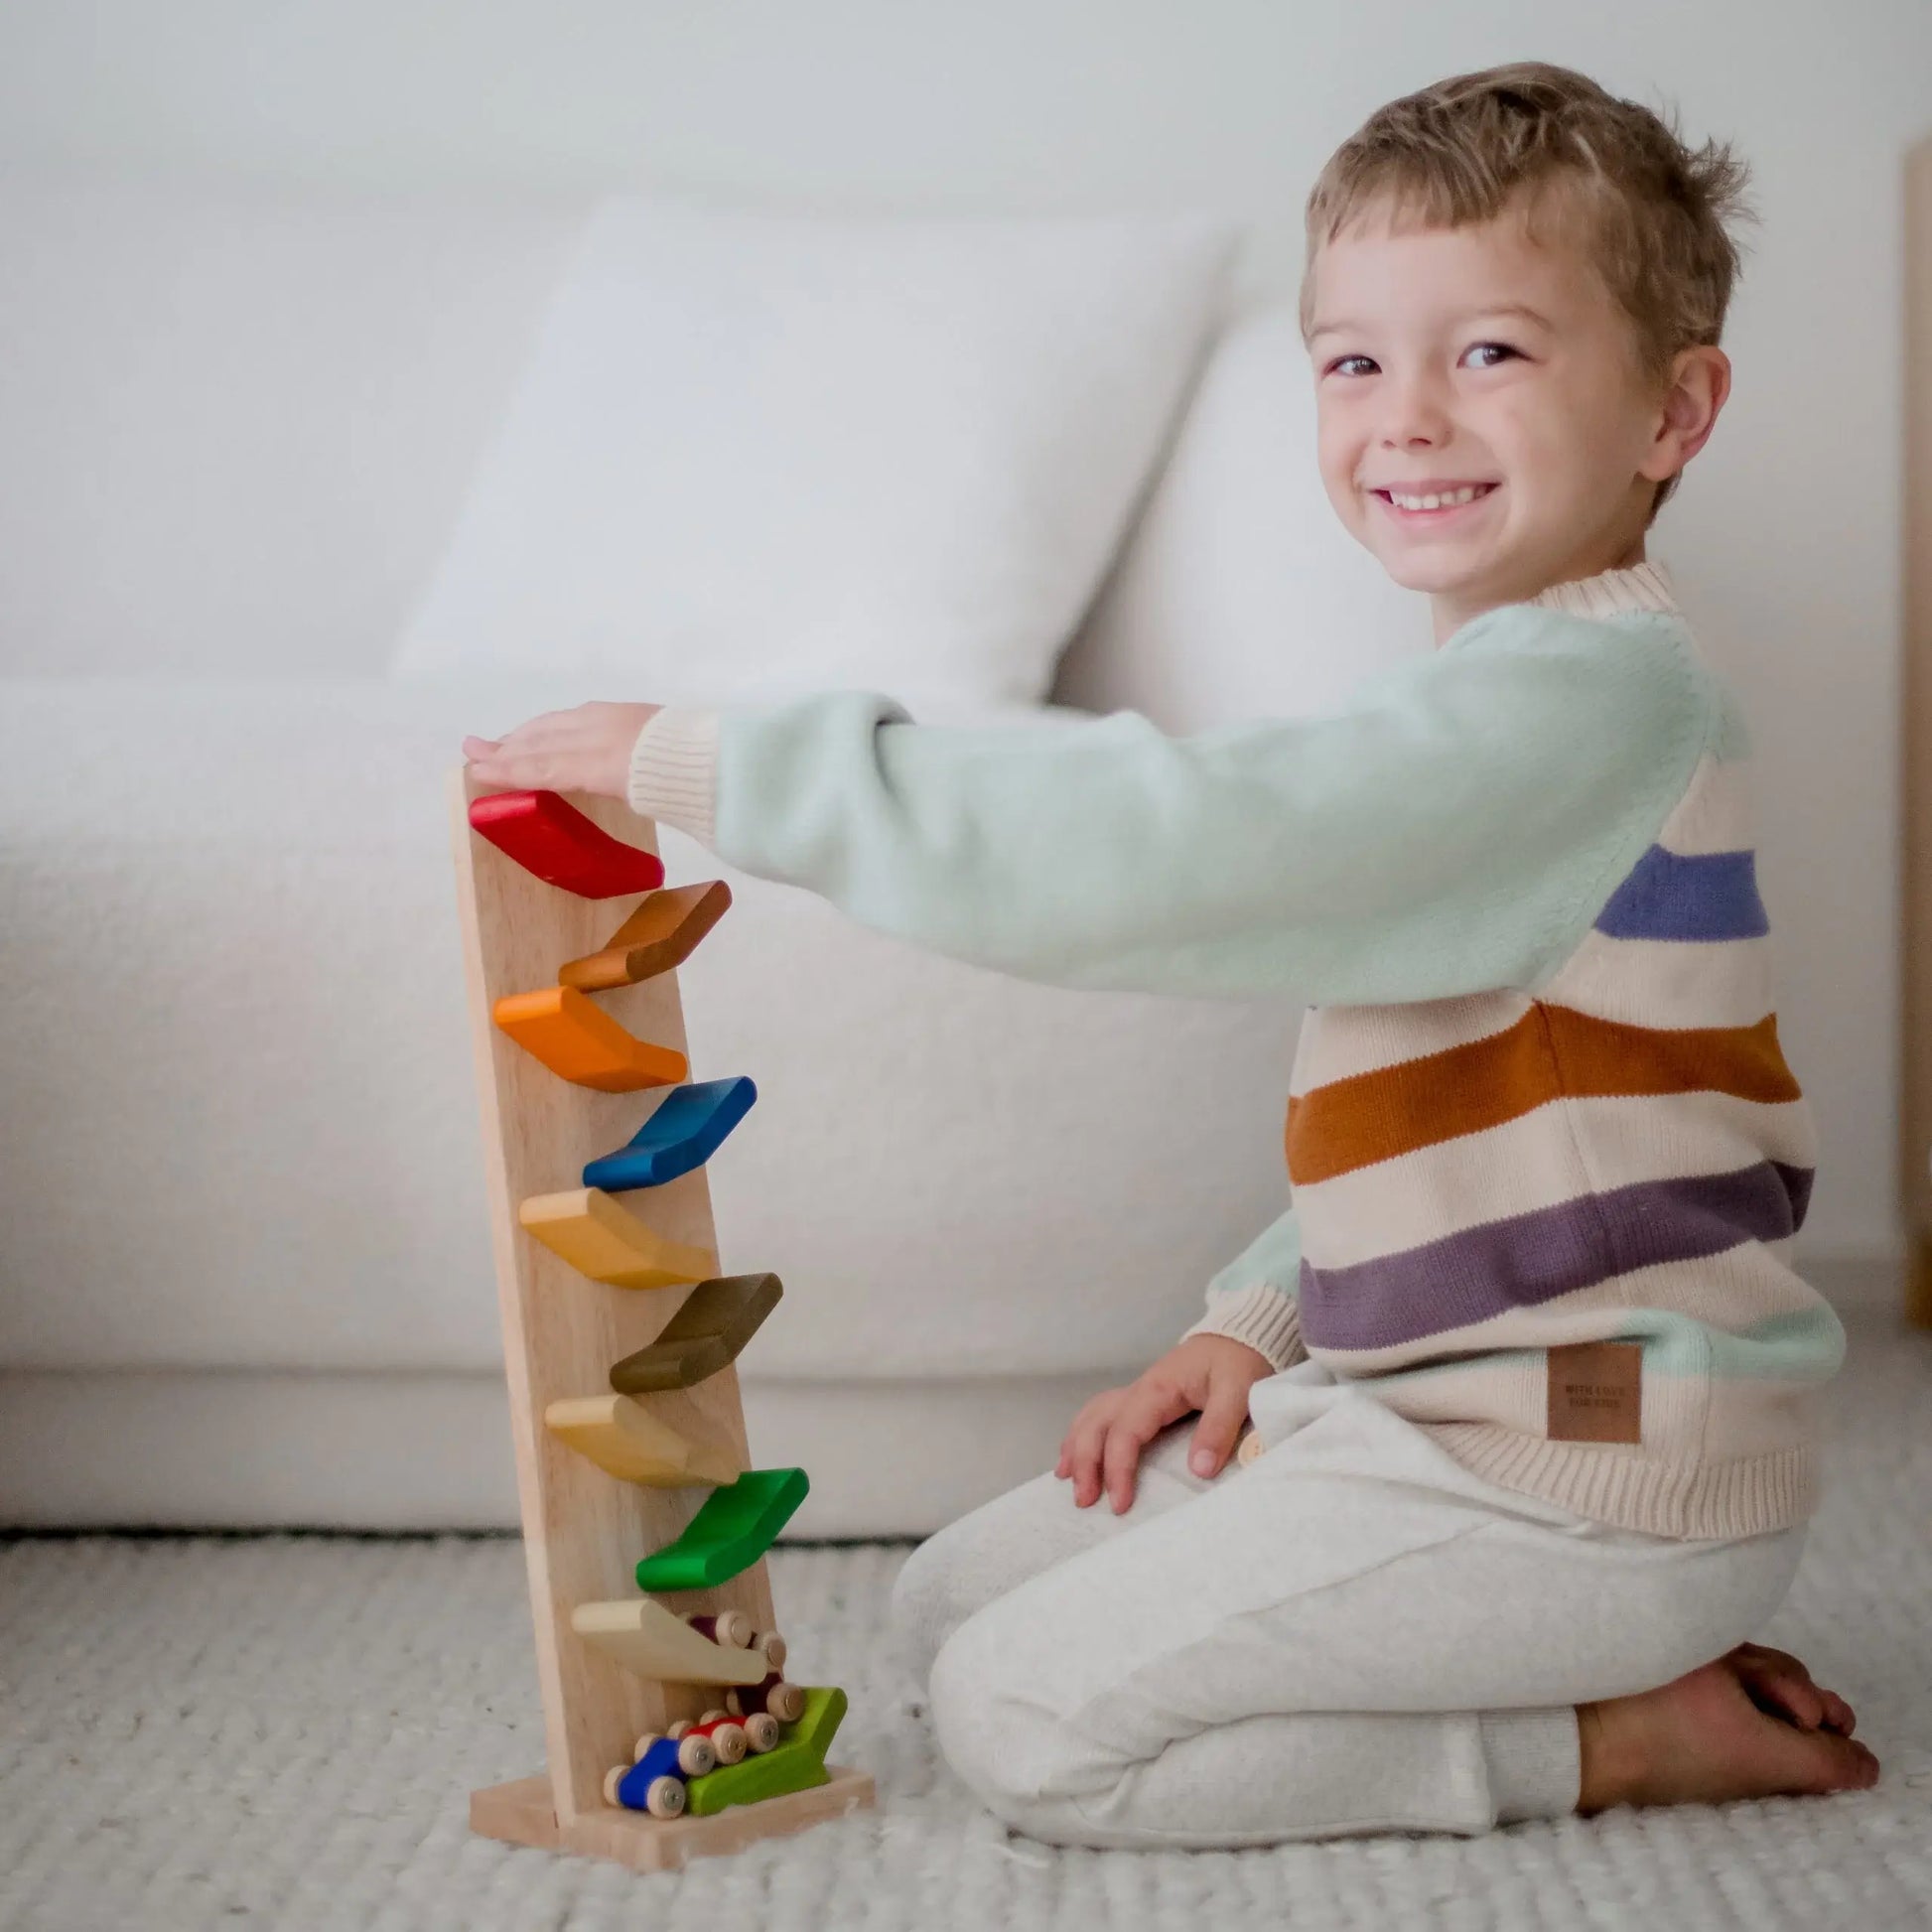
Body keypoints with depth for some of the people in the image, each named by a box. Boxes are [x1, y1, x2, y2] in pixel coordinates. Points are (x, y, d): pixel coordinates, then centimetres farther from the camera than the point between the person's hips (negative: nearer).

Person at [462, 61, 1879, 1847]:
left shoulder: (1584, 688, -21)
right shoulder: (1504, 699, 13)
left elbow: (1161, 845, -33)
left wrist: (710, 764, -29)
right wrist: (1255, 1325, 7)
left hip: (1583, 1477, -10)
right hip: (1425, 1402, 10)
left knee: (1024, 1722, -8)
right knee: (955, 1601, 14)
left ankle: (1622, 1735, -2)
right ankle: (1621, 1654, 9)